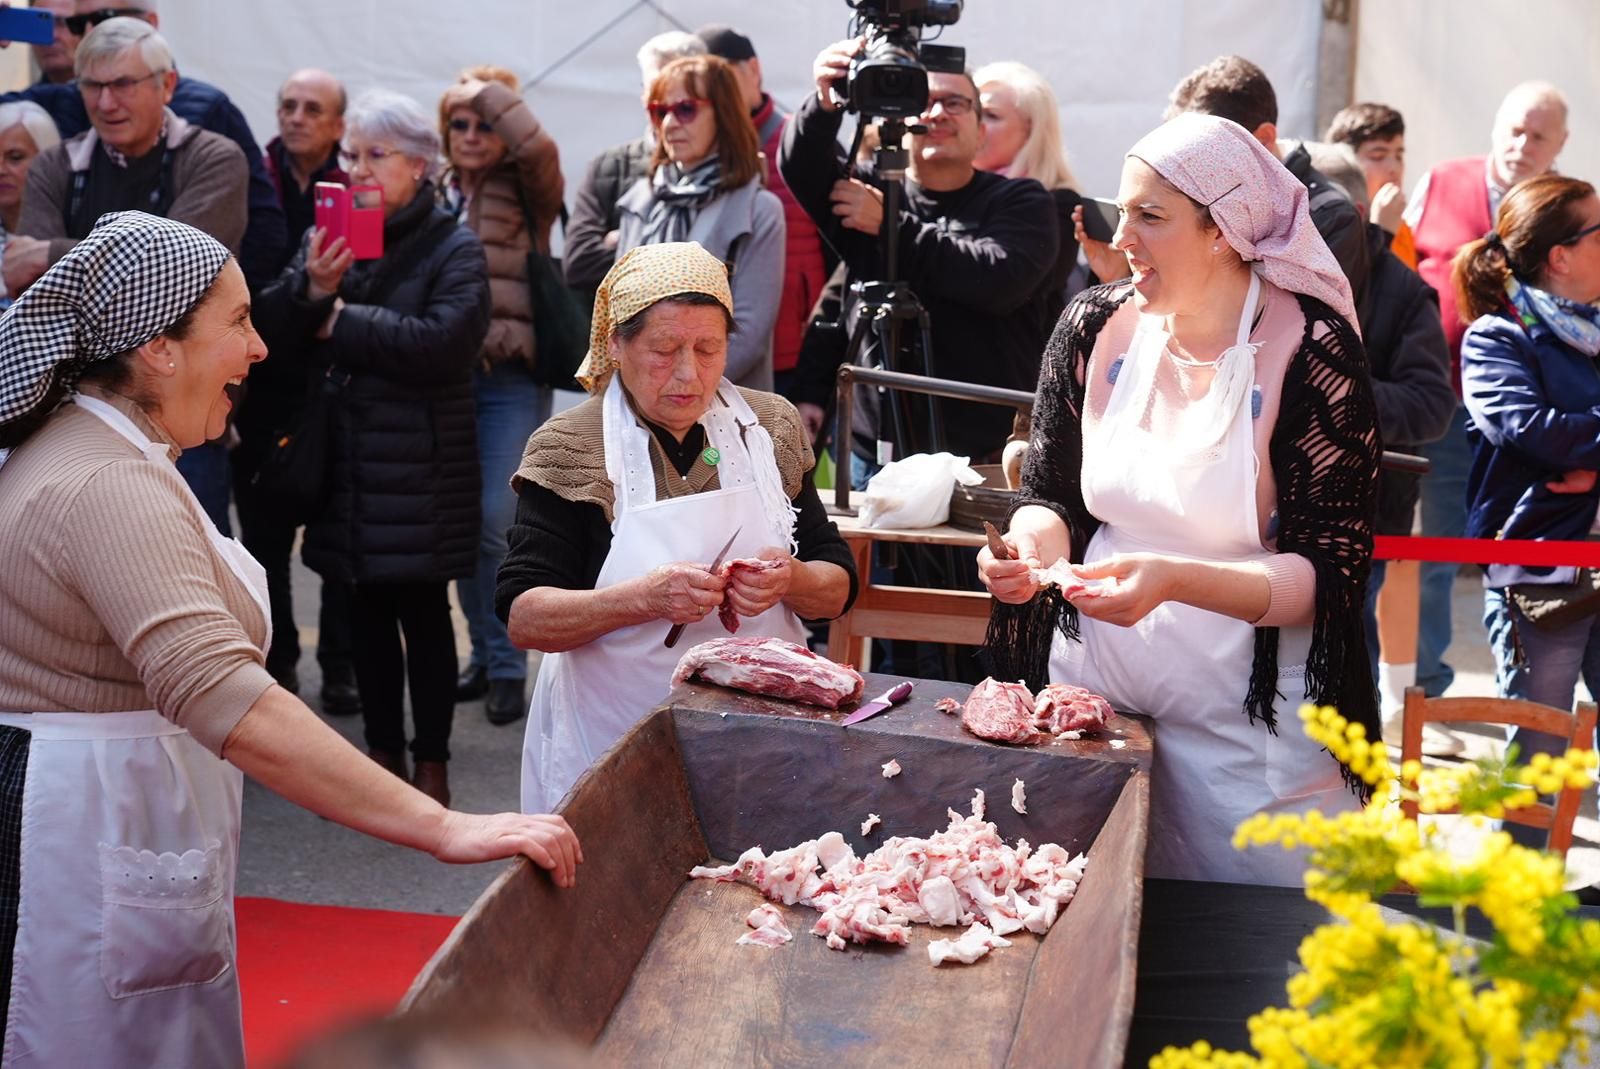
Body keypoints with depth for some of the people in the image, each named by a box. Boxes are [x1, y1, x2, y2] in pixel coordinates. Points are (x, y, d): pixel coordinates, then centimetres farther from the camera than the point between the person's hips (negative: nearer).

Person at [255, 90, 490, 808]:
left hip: (420, 465, -4)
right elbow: (270, 332, 3)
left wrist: (341, 322, -12)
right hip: (345, 459, 4)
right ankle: (383, 751, 22)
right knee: (368, 609, 11)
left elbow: (443, 342, -20)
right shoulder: (325, 239, 10)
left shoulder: (452, 249, -4)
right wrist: (312, 287, -16)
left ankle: (431, 762, 12)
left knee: (423, 611, 3)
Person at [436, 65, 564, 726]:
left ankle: (506, 667, 5)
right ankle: (486, 653, 24)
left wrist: (489, 90, -9)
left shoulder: (526, 192, -1)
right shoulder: (435, 198, 12)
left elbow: (538, 146, -21)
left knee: (496, 523, -8)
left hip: (511, 379, -5)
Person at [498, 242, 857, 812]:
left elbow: (838, 589, 7)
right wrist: (646, 597, -26)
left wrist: (791, 581, -16)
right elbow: (522, 617, -12)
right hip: (614, 754, -2)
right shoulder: (569, 448, -5)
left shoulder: (771, 428, 5)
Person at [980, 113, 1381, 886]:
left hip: (1250, 720, -4)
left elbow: (1332, 575, -15)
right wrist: (1036, 541, -13)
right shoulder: (1095, 327, 0)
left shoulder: (1310, 351, -13)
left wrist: (1173, 579, -28)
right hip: (1094, 687, 4)